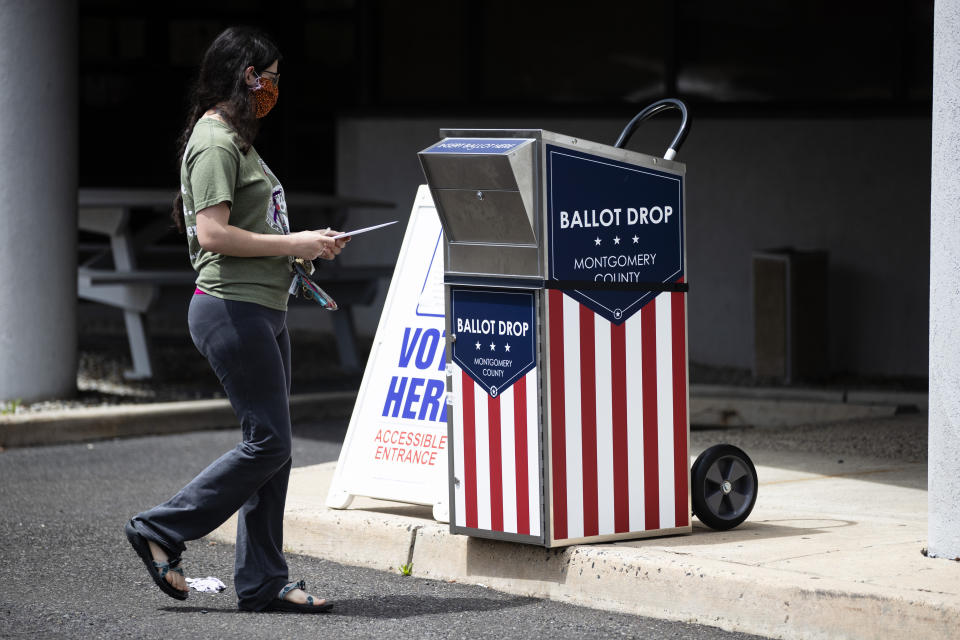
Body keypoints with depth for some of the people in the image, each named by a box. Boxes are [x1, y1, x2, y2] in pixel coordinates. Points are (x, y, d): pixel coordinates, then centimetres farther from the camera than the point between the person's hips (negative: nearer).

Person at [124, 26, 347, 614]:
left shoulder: (236, 140, 20)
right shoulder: (215, 143, -12)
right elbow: (213, 234, -20)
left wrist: (305, 244, 14)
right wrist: (293, 244, -15)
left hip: (263, 309, 10)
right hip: (233, 307, -10)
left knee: (272, 447, 8)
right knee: (268, 443, -10)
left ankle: (264, 582, 10)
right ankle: (162, 531, 0)